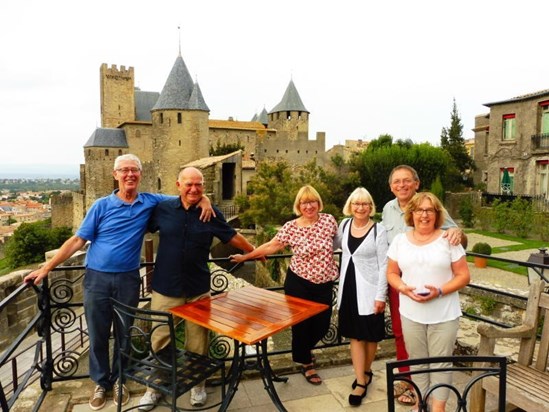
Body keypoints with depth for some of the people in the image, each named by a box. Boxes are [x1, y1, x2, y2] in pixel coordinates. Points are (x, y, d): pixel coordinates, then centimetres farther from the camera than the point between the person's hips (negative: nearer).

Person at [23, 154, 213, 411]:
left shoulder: (150, 202, -1)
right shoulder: (102, 206, -3)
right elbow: (77, 240, -3)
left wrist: (204, 200, -12)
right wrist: (46, 268, -7)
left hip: (128, 279, 1)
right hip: (97, 278, 0)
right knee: (98, 335, 10)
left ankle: (118, 380, 34)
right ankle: (101, 382, 31)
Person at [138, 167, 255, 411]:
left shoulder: (212, 213, -3)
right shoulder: (162, 209, -3)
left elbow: (232, 237, 10)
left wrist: (253, 251, 19)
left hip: (198, 290, 0)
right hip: (165, 288, 0)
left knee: (197, 341, 13)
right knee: (160, 340, 10)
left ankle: (197, 384, 34)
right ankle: (155, 387, 31)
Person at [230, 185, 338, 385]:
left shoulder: (329, 220, -5)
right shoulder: (290, 227, -11)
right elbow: (271, 246, -5)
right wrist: (246, 256, -4)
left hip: (324, 284, 3)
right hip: (299, 283, -2)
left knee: (322, 323, 11)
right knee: (301, 323, 7)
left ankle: (305, 348, 46)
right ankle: (306, 363, 33)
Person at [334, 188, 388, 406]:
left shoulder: (378, 230, -12)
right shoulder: (345, 224, 2)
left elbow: (384, 265, -11)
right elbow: (334, 244, 22)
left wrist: (381, 295, -12)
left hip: (369, 290, -4)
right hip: (349, 287, 4)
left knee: (370, 335, 11)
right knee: (355, 335, 9)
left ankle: (366, 372, 35)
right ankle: (361, 381, 20)